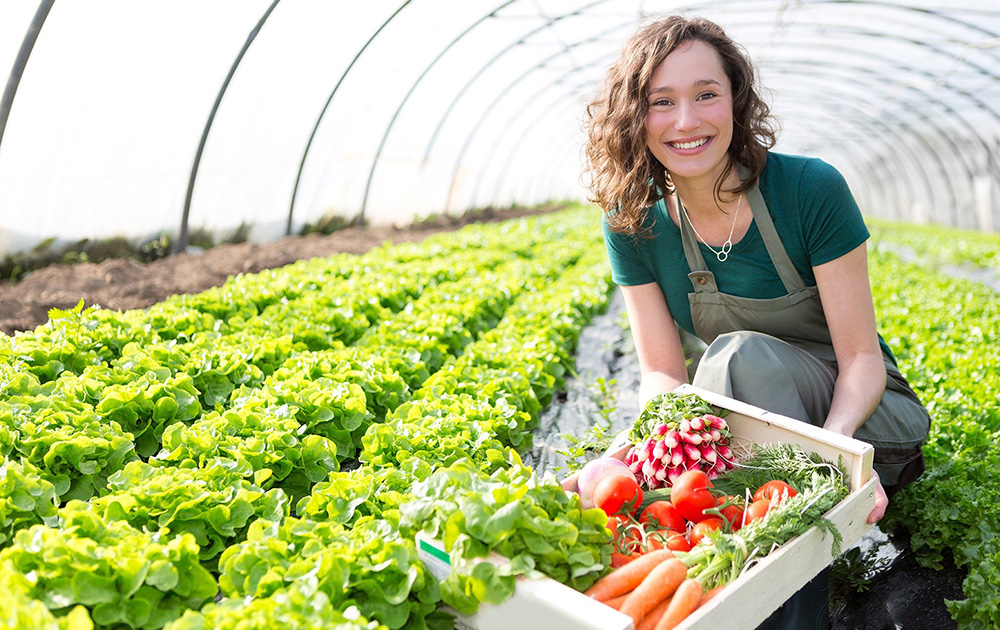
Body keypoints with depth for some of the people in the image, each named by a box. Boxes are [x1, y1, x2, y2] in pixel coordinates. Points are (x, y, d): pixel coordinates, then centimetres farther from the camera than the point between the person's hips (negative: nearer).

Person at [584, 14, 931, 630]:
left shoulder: (811, 189, -19)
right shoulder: (633, 225, -10)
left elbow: (861, 355, -16)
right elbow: (662, 370, -8)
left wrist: (833, 441, -37)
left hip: (866, 417, -2)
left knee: (741, 353, -33)